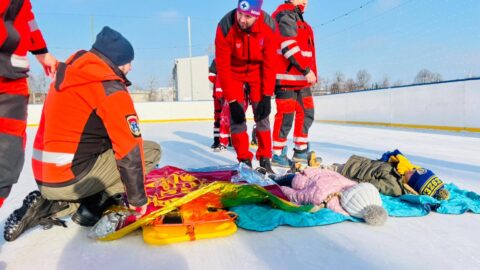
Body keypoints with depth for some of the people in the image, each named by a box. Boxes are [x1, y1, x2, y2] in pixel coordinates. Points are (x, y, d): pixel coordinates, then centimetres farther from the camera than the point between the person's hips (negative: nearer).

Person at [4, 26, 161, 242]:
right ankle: (94, 205, -4)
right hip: (71, 179, -8)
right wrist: (138, 200, -3)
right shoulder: (111, 90, -13)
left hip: (44, 178, 8)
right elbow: (130, 152, -14)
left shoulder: (68, 77, 12)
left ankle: (52, 206, 14)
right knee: (150, 150, -2)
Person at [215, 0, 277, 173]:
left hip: (258, 73, 1)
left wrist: (267, 96, -18)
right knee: (237, 117, -8)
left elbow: (269, 63, -16)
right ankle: (244, 161, 2)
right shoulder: (225, 27, -28)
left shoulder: (269, 26, -24)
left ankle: (265, 161, 5)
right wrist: (232, 100, -23)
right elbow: (223, 67, -23)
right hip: (234, 73, -1)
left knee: (262, 115, -5)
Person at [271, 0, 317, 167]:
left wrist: (309, 73, 19)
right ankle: (278, 155, 3)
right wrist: (306, 70, -20)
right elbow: (289, 46, -19)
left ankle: (301, 152, 21)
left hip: (301, 78, 10)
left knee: (306, 114, 11)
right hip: (286, 76, -10)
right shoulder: (286, 14, -7)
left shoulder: (298, 18, 25)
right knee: (286, 116, -8)